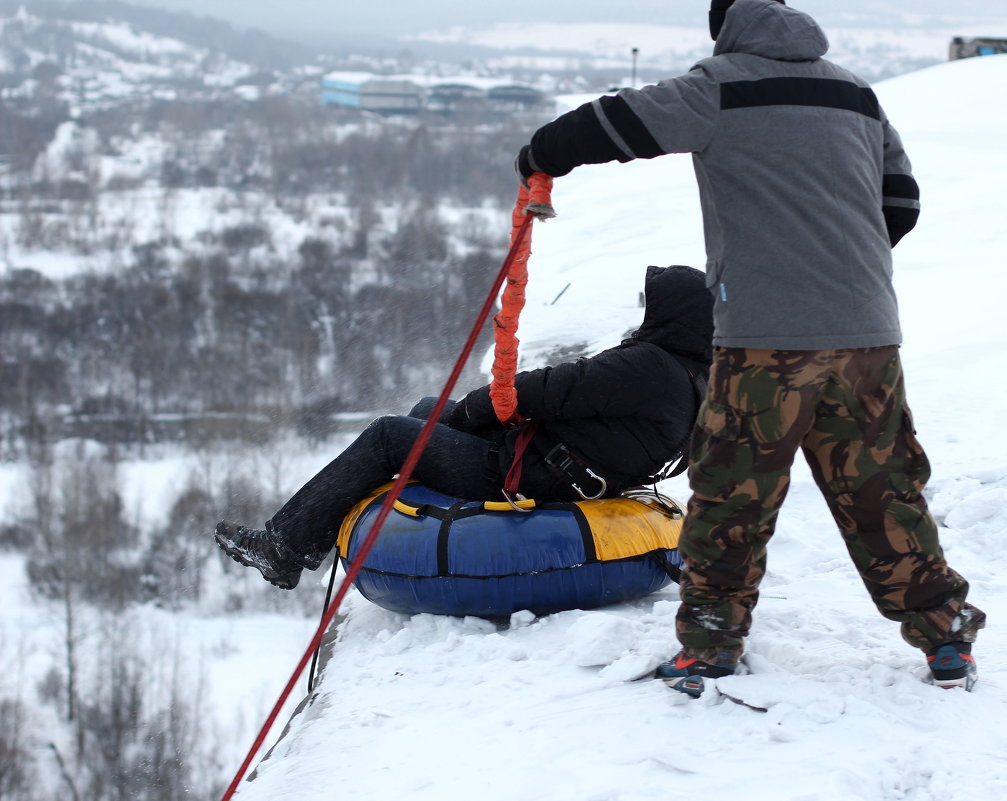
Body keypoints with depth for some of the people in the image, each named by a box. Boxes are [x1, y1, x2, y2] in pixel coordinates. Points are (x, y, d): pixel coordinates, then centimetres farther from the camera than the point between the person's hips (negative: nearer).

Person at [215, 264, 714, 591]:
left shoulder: (649, 367, -23)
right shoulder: (696, 374, 8)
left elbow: (552, 390, -21)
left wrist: (469, 408, -6)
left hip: (524, 479, -11)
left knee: (388, 435, -1)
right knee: (427, 411, 23)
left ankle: (283, 549, 7)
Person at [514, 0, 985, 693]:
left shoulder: (721, 88, -1)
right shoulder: (857, 95, 16)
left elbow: (621, 124, -1)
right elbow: (902, 202, 21)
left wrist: (543, 154, 17)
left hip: (766, 333, -5)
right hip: (868, 331, 5)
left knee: (733, 492, 3)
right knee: (880, 487, 12)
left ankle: (711, 643, 7)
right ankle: (945, 632, 16)